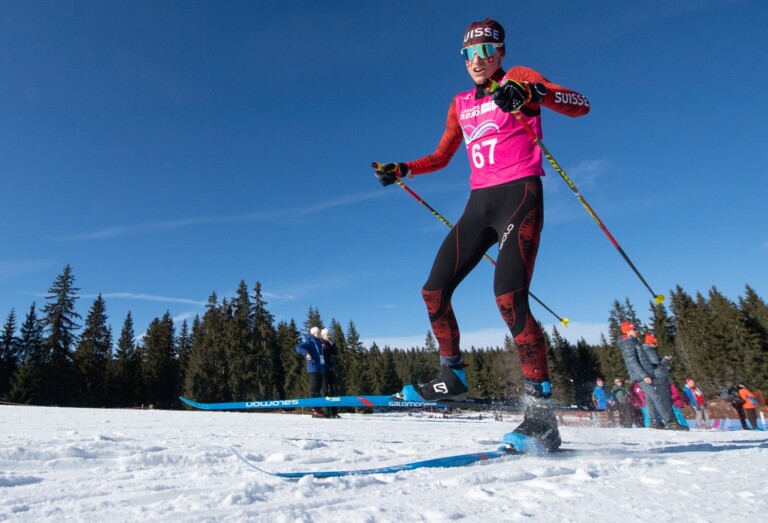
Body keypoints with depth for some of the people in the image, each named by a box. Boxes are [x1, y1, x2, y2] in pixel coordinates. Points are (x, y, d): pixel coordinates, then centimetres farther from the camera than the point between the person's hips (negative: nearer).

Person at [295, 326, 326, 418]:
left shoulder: (319, 343, 22)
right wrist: (306, 353, -32)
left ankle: (317, 409, 16)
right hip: (313, 369, -8)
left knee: (318, 389, 10)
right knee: (314, 389, -9)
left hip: (321, 369, 8)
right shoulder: (309, 342, -2)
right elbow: (298, 347, -18)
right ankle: (314, 410, -9)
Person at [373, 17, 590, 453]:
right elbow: (441, 157, 30)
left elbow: (580, 105, -7)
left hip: (520, 196, -6)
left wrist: (532, 94, -25)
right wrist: (402, 170, 17)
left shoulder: (520, 78, 6)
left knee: (509, 297, -24)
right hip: (479, 204, 7)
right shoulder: (461, 104, 21)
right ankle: (453, 379, 15)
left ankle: (542, 418, -16)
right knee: (434, 291, -1)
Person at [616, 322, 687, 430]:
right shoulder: (628, 344, -13)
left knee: (650, 399, 11)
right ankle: (670, 422, -11)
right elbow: (632, 362, -20)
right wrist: (644, 375, -24)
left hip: (646, 375, 10)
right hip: (642, 376, -10)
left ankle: (654, 422, 16)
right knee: (657, 398, -11)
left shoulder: (635, 342, 19)